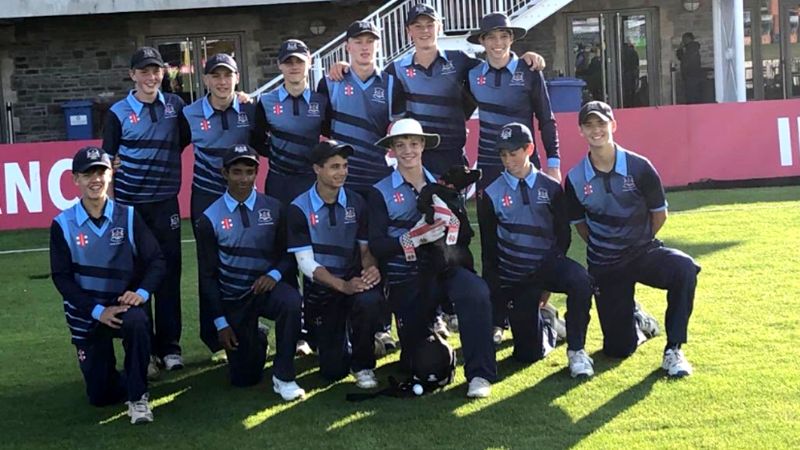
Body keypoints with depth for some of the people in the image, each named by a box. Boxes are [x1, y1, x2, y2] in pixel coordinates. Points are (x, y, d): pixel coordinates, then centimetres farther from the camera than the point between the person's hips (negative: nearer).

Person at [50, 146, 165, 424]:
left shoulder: (128, 217, -4)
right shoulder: (63, 225, -6)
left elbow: (156, 261, -5)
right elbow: (61, 277, -8)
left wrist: (142, 293, -24)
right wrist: (97, 310, -18)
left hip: (124, 306, -1)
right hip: (86, 315, 1)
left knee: (136, 322, -38)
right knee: (101, 396, 1)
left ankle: (138, 397, -20)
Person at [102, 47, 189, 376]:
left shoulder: (175, 105, 4)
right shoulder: (119, 112, -1)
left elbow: (184, 140, 20)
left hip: (165, 202, 2)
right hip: (129, 204, -2)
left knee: (169, 273, 3)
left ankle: (169, 346, 12)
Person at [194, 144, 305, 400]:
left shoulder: (273, 209, -1)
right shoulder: (210, 219, -6)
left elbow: (288, 254, 4)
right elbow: (207, 275, -1)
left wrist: (275, 275, -20)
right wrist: (220, 322, -5)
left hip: (265, 288, 0)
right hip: (232, 300, 0)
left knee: (291, 301, -37)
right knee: (244, 378, 1)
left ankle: (283, 377, -22)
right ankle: (256, 340, 37)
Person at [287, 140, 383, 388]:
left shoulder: (356, 203, 1)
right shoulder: (299, 209, -8)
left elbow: (366, 247, 5)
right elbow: (307, 263, -11)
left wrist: (371, 268, -19)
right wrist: (343, 286, -24)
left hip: (355, 281, 1)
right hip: (320, 290, -1)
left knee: (370, 300, -37)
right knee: (333, 371, -3)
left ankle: (362, 365, -11)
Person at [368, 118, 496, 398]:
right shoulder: (381, 193, 4)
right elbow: (376, 246, -6)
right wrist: (415, 239, -20)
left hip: (443, 268, 1)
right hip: (405, 278, -1)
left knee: (477, 292, -34)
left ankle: (480, 374, -28)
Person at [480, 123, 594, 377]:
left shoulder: (550, 188, 3)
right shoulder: (492, 194, 0)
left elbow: (563, 233, 8)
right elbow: (489, 244, 5)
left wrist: (555, 264, -6)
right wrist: (495, 287, 3)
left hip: (548, 265, 0)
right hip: (514, 276, 0)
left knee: (580, 281, -36)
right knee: (529, 354, -5)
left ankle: (576, 351, -18)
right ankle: (543, 328, 33)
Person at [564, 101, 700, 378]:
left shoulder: (639, 167, -11)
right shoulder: (575, 179, -7)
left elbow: (659, 214, 1)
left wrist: (638, 245, 8)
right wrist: (604, 250, 9)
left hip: (642, 253, -1)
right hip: (604, 267, 1)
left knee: (684, 268, -36)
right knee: (619, 349, 0)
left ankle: (673, 350, -21)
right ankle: (637, 320, 38)